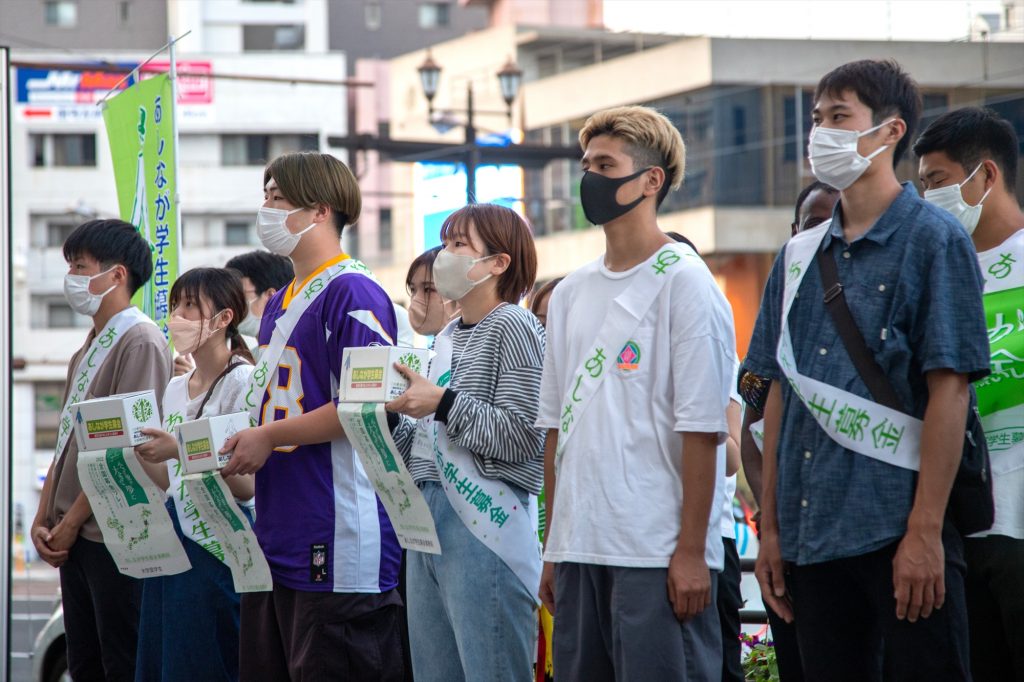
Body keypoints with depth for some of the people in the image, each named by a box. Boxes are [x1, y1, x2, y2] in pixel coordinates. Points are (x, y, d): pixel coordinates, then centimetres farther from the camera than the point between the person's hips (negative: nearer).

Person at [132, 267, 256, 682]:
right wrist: (136, 449, 2)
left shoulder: (243, 381, -8)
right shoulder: (175, 389, 15)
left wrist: (181, 449, -23)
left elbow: (246, 486, -14)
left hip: (219, 543, -8)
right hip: (174, 538, 8)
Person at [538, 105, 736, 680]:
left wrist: (691, 551, -14)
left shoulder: (683, 283, -4)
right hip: (579, 547, 7)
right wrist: (553, 547, 14)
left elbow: (701, 427, -9)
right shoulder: (570, 294, 16)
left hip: (658, 553, -7)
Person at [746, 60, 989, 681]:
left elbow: (949, 390, -9)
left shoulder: (933, 239, -3)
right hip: (814, 533, 6)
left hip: (901, 532, -6)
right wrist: (772, 529, 10)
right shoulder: (800, 256, 14)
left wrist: (925, 531, -15)